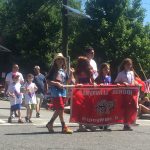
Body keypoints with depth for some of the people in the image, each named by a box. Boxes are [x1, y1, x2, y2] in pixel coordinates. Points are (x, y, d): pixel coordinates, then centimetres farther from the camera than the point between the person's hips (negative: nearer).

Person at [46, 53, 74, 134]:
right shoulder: (53, 70, -1)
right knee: (60, 109, -11)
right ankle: (64, 127, -9)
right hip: (56, 91, -7)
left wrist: (71, 74, 2)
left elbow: (68, 81, 16)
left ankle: (50, 123, 23)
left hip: (63, 91, 7)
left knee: (59, 109, 10)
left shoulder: (64, 71, 16)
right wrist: (56, 83, -17)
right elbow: (48, 81, -6)